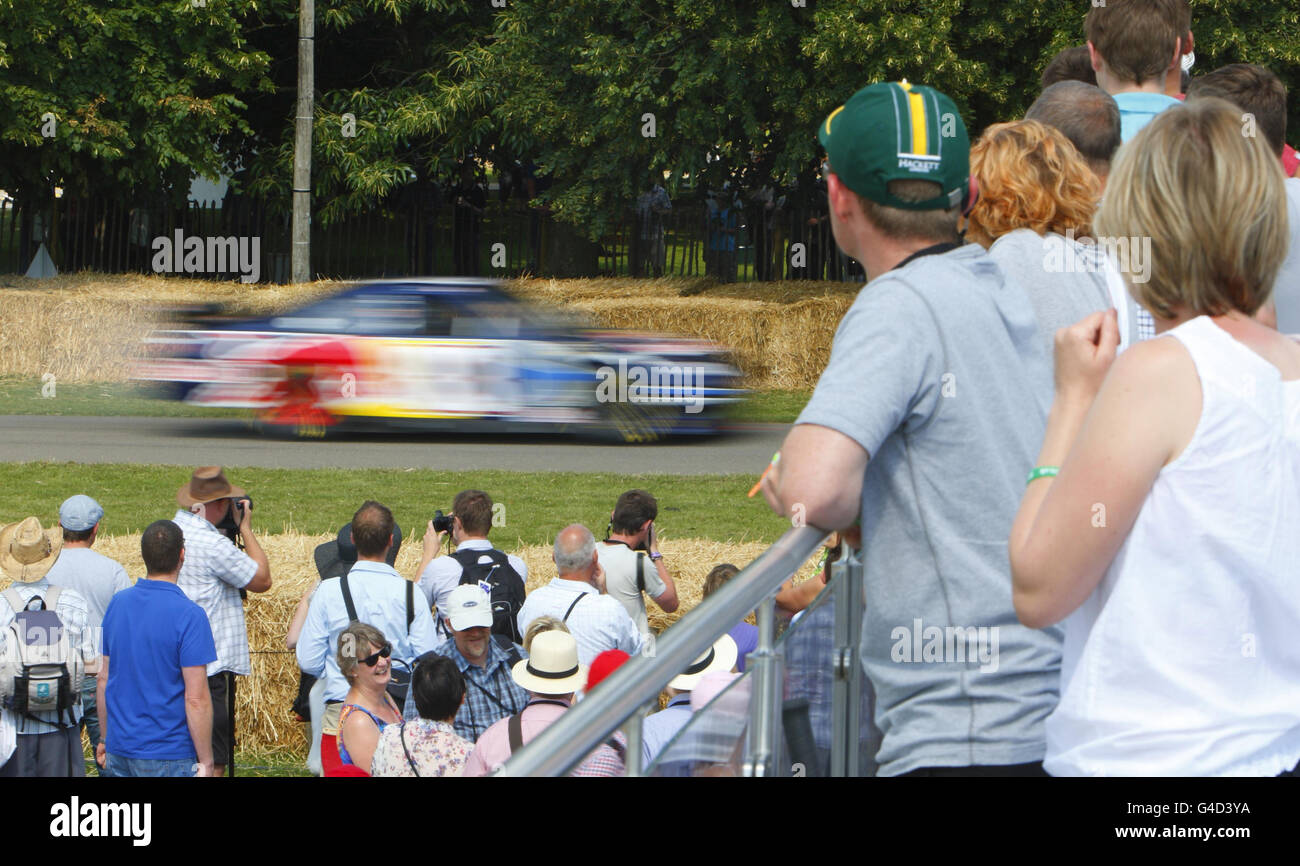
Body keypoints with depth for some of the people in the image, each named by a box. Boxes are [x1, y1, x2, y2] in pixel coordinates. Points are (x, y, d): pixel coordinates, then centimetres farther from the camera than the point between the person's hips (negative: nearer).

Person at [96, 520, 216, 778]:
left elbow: (104, 679, 11)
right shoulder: (189, 616, -15)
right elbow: (196, 698, -17)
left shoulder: (118, 604, 4)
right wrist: (206, 762, -10)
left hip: (120, 748, 6)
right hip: (169, 756, -6)